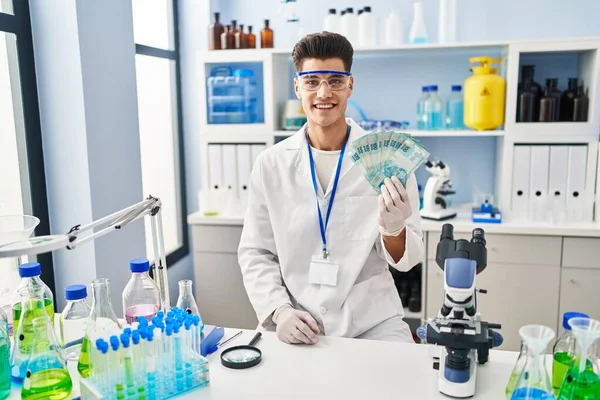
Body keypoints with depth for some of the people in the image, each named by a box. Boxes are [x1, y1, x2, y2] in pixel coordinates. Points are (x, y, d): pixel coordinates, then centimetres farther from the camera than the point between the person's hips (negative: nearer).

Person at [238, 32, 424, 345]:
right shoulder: (270, 164, -1)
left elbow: (407, 259, -2)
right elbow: (255, 253, 4)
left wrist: (394, 229, -23)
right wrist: (280, 310, -11)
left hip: (372, 322, 0)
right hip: (294, 323, 1)